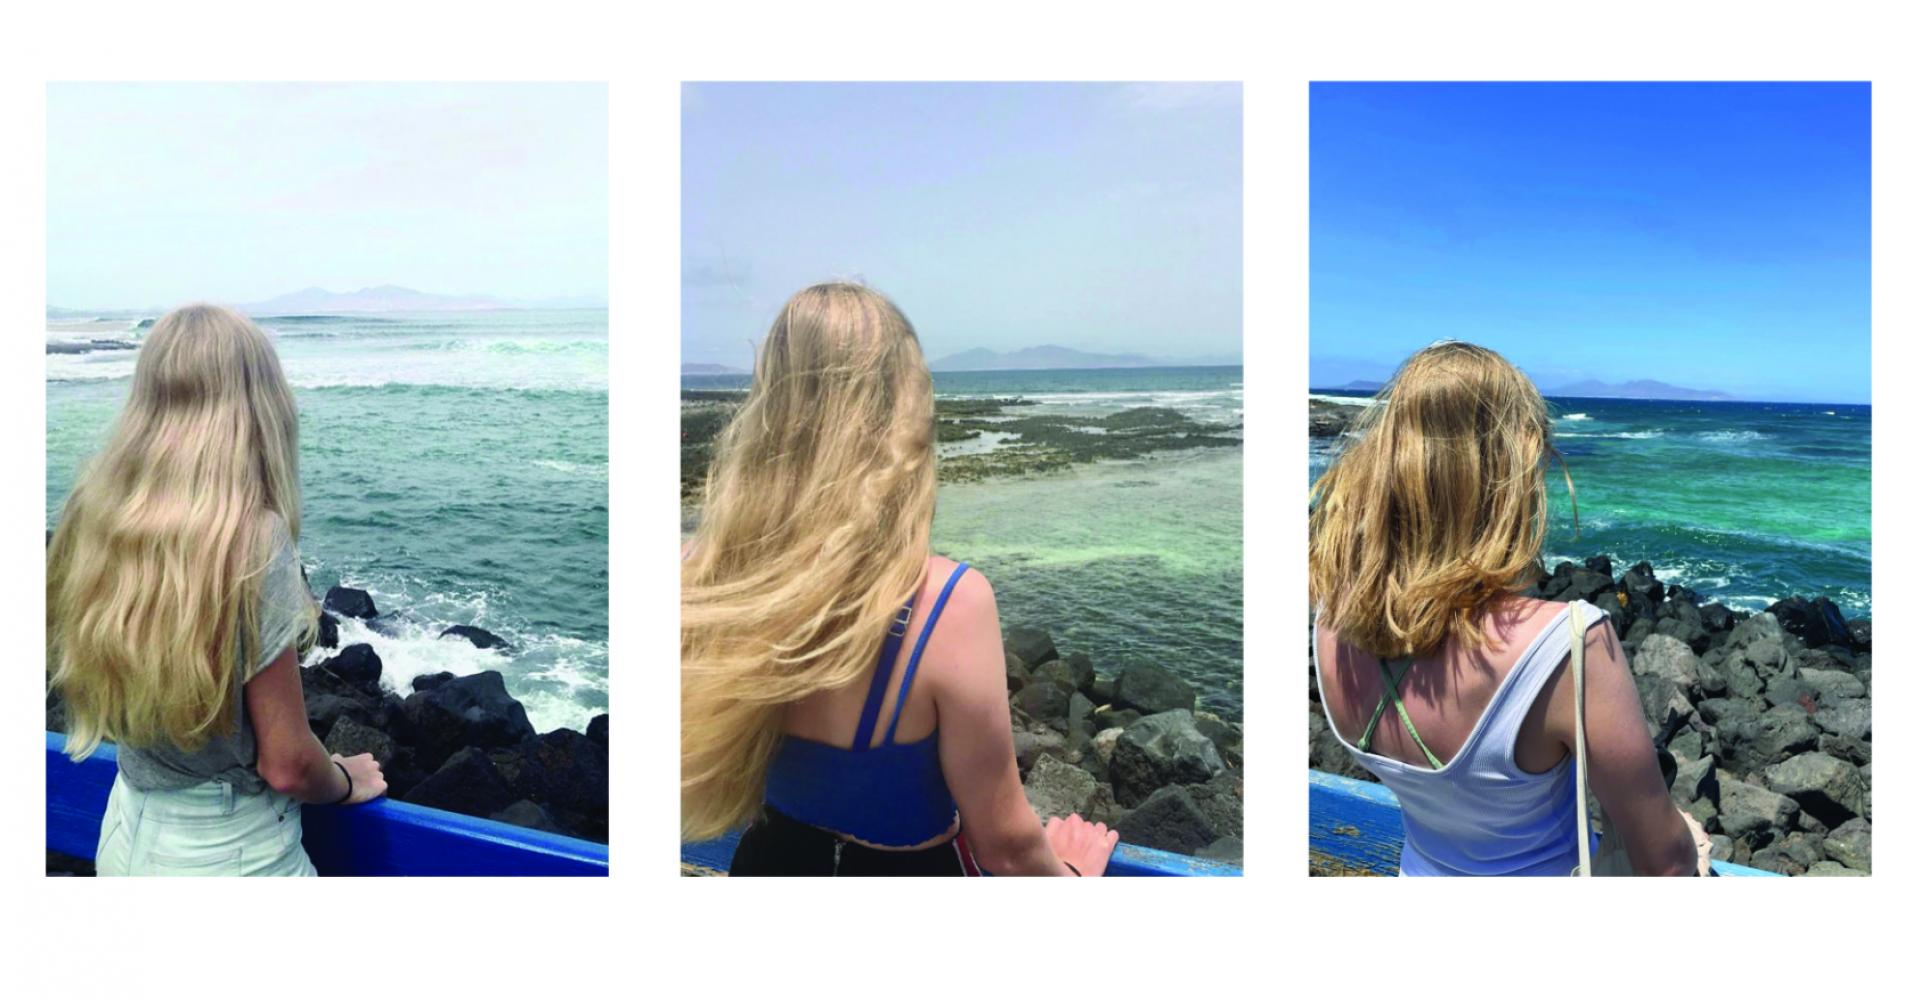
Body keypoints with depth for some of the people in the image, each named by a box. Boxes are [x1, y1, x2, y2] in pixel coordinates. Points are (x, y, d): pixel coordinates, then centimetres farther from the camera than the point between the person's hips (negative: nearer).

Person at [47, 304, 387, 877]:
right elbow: (287, 765, -18)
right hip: (230, 855, -6)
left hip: (124, 835, 6)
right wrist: (349, 782, 1)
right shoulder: (254, 538, -24)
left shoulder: (89, 517, -6)